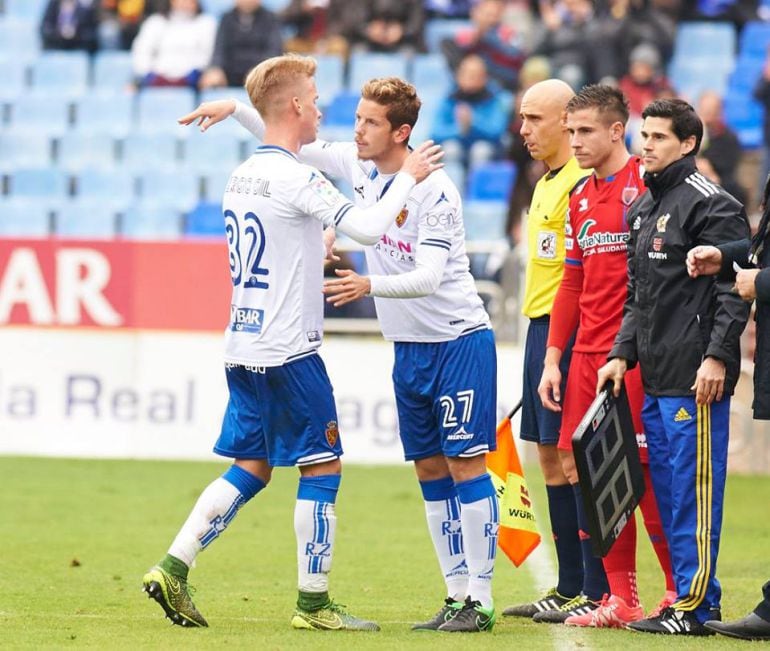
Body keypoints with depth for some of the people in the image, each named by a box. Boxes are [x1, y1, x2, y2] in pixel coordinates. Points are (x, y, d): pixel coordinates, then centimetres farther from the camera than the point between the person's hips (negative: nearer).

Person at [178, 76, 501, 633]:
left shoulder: (434, 190, -19)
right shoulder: (358, 165, 2)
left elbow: (428, 278, -27)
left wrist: (369, 285, -42)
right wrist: (235, 109, 4)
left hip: (458, 341, -8)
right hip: (409, 349, 8)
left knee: (465, 463, -8)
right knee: (430, 471, 7)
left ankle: (481, 601, -7)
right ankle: (457, 594, 11)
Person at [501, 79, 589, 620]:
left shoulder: (583, 183, -13)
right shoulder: (547, 184, 18)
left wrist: (559, 351, -22)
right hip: (541, 327, 10)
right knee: (552, 459, 11)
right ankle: (570, 588, 16)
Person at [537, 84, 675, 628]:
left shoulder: (646, 183, -7)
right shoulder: (581, 196, 16)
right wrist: (553, 358, 16)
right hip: (587, 354, 8)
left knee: (640, 468, -7)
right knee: (581, 466, 3)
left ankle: (682, 592, 5)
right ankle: (620, 599, 9)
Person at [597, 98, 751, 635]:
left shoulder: (712, 205, -8)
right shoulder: (642, 209, 19)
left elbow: (734, 288, -14)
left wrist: (718, 357, -19)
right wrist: (623, 354, 15)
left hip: (696, 378, -9)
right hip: (655, 378, 9)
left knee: (694, 488, -7)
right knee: (668, 489, 10)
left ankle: (694, 605, -5)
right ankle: (699, 595, 17)